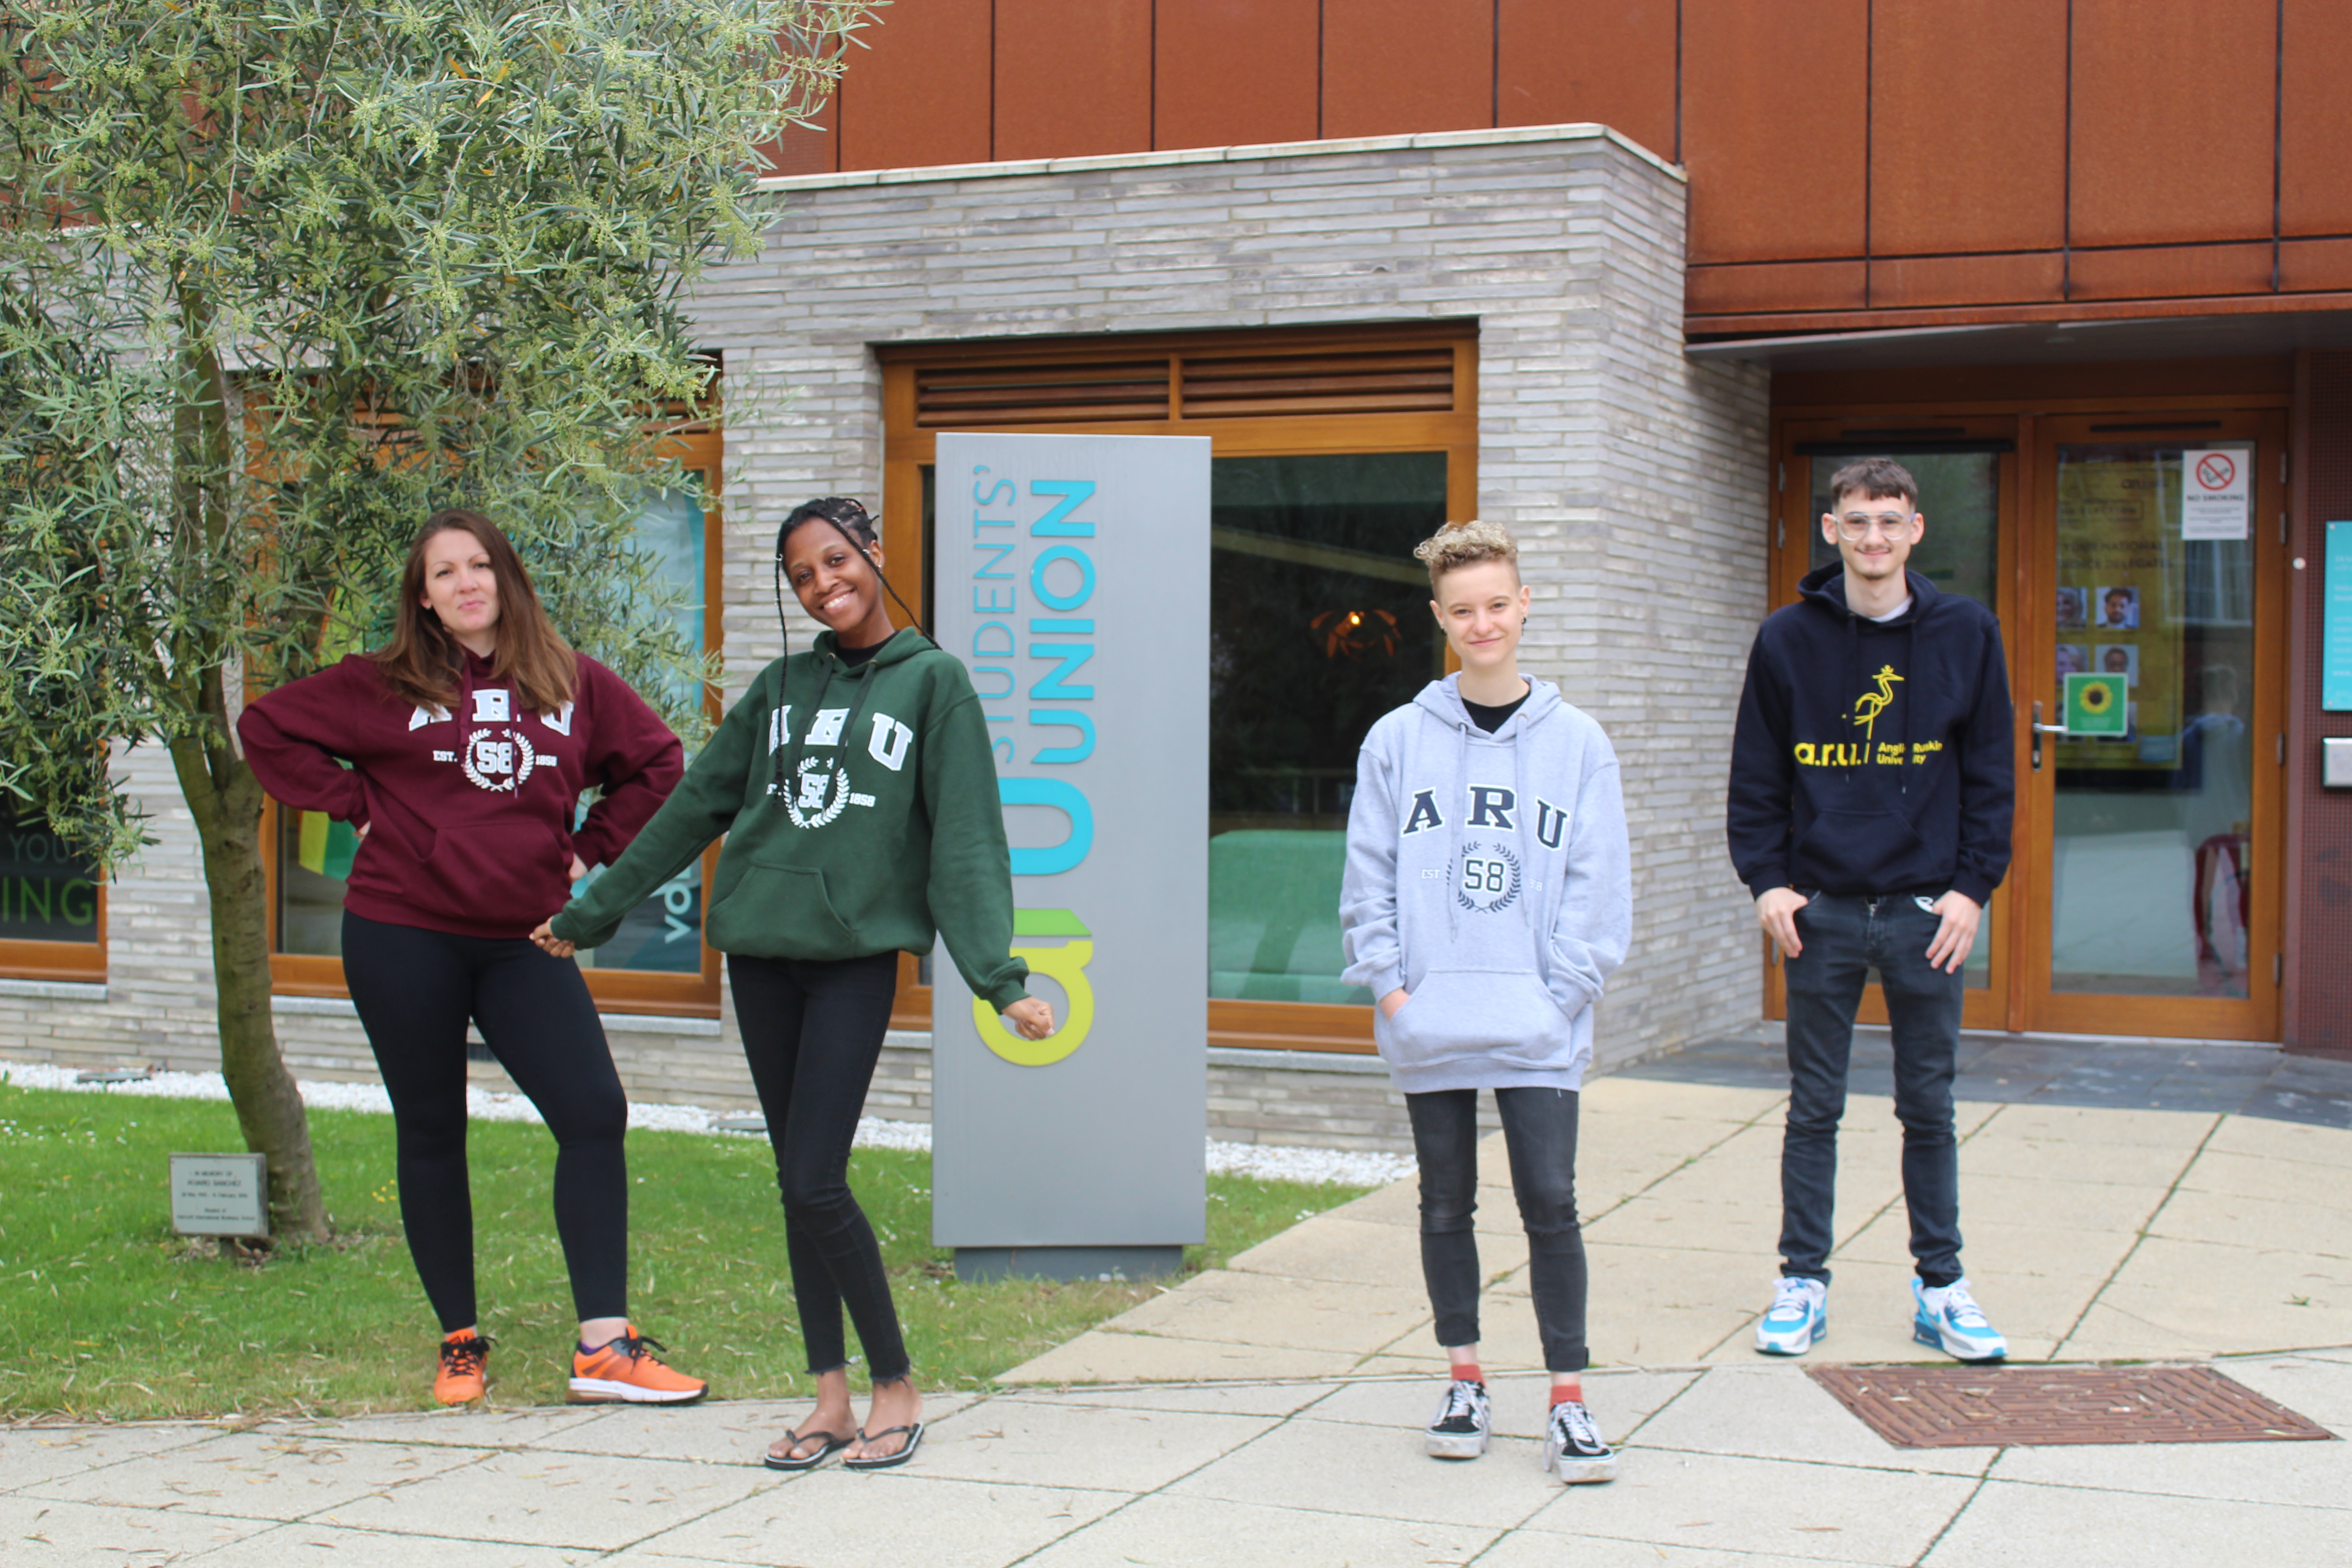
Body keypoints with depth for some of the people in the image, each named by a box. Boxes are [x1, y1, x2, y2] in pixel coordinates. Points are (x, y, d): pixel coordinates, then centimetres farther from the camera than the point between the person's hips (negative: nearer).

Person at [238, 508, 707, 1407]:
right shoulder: (386, 687, 0)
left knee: (595, 1115, -10)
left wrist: (590, 852, 6)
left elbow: (655, 764, 17)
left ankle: (604, 1345, -6)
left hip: (522, 941, 2)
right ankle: (460, 1343, 19)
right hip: (402, 936, -1)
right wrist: (356, 806, -2)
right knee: (431, 1134, 6)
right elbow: (266, 727, 4)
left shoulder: (573, 686, 6)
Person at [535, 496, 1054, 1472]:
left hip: (857, 957, -5)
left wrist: (999, 976, -15)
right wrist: (590, 913, 20)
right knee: (795, 1184, 7)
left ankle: (896, 1387, 5)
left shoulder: (934, 681, 1)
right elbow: (696, 808, 18)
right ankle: (831, 1399, 16)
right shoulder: (781, 688, 13)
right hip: (760, 952, 5)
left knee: (817, 1184, -11)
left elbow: (966, 841, -5)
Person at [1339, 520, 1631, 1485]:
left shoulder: (1576, 742, 4)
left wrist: (1562, 994, -6)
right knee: (1446, 1207, 10)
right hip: (1428, 1029, 1)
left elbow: (1599, 887, 2)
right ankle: (1464, 1378, 24)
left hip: (1539, 1031, -1)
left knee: (1551, 1205, -4)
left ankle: (1568, 1403, 4)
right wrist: (1390, 981, -4)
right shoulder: (1397, 740, 5)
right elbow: (1368, 878, 5)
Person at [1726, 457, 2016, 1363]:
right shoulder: (1789, 639, 2)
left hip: (1927, 910, 0)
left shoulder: (1967, 634, 2)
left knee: (1929, 1109, 8)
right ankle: (1802, 1284, 15)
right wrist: (1767, 880, -4)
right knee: (1813, 1110, 6)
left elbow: (1990, 774, 5)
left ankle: (1940, 1288, 18)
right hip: (1820, 912, 0)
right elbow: (1756, 778, 5)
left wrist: (1972, 886, -4)